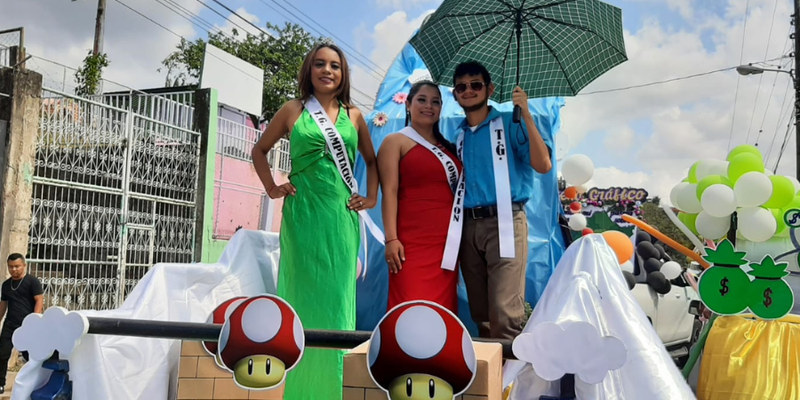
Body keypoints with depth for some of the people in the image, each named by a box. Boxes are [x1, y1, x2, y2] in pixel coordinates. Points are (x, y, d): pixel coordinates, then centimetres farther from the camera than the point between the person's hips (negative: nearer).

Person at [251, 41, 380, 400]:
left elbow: (371, 160, 22)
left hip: (341, 217, 2)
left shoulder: (353, 116, 10)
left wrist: (372, 197, 10)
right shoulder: (292, 111, 5)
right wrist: (271, 188, 4)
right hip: (302, 214, -2)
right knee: (303, 293, 2)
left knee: (336, 297, 4)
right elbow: (260, 150, 15)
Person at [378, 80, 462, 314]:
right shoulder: (395, 142, 4)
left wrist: (459, 238, 10)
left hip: (446, 241, 6)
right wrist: (391, 238, -15)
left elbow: (457, 192, 19)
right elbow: (389, 192, -6)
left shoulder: (447, 147, 21)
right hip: (412, 241, -6)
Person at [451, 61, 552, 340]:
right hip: (468, 227, 5)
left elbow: (543, 165, -12)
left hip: (504, 223, -5)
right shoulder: (457, 134, 16)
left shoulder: (509, 123, 2)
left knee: (505, 317, -12)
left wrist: (526, 115, -16)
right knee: (481, 316, 11)